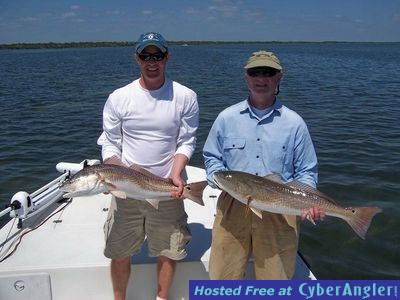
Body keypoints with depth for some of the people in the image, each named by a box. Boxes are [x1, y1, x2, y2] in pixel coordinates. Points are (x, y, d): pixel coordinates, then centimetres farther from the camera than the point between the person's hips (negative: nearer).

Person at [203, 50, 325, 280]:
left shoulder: (294, 123, 1)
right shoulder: (227, 118, 3)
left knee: (275, 283, 13)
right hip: (233, 208, 1)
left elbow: (306, 172, 6)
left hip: (280, 212, 0)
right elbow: (211, 158, 12)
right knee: (223, 278, 11)